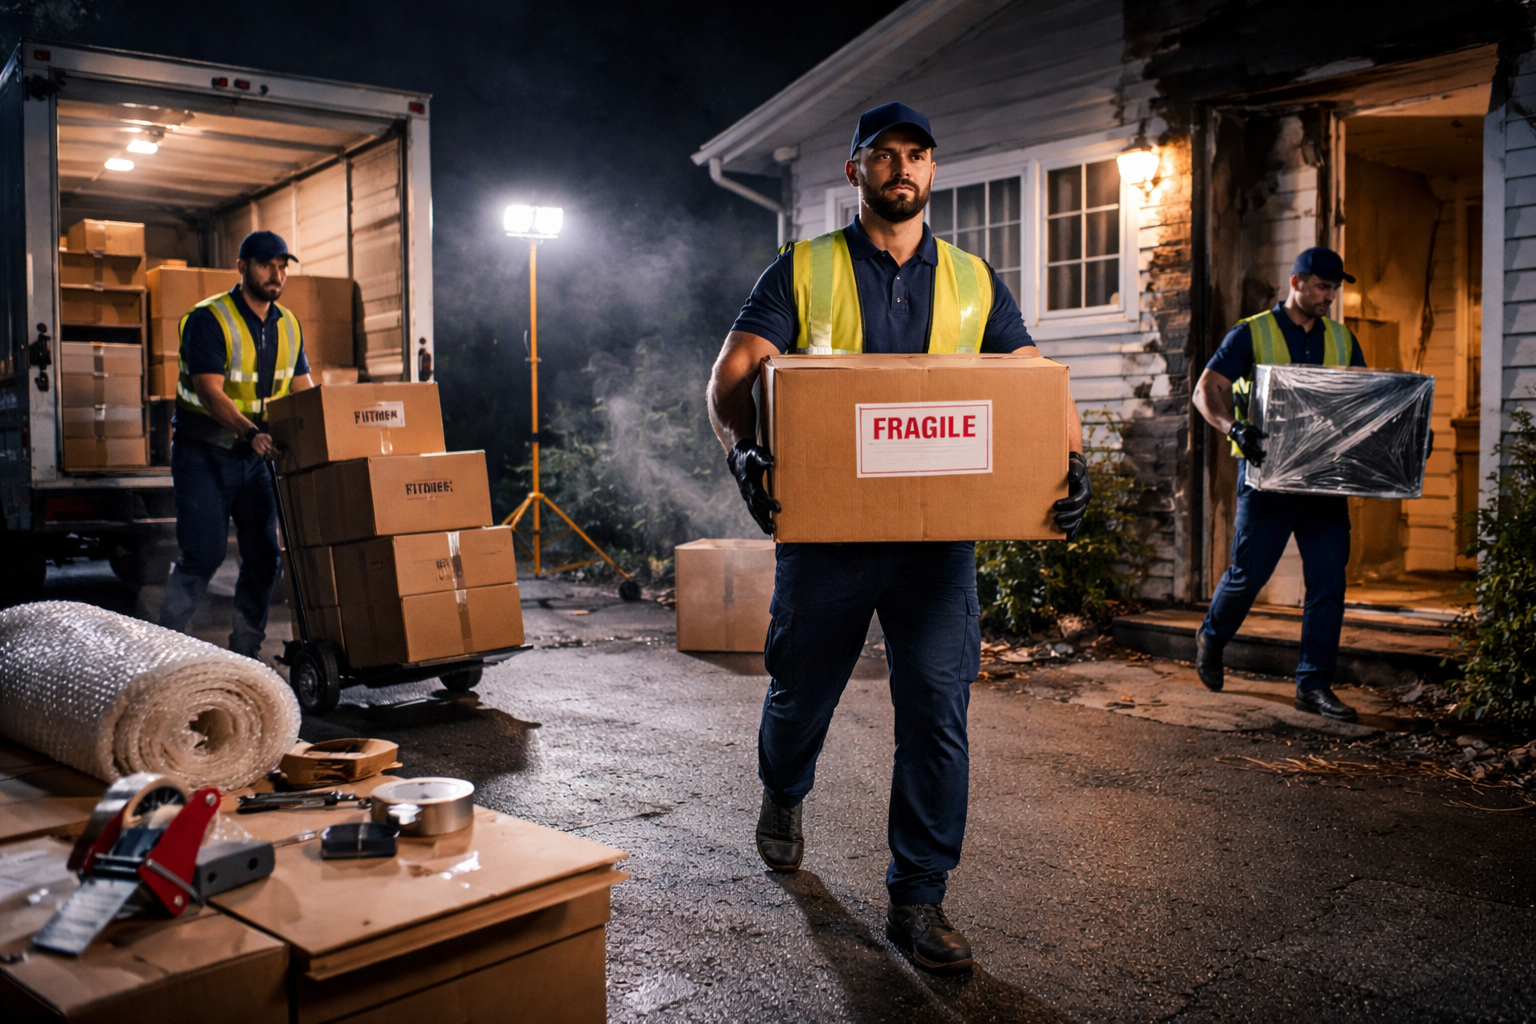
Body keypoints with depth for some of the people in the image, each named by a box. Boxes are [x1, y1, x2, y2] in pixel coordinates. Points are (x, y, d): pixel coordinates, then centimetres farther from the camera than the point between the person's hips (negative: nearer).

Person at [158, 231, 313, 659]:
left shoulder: (288, 326, 7)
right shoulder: (209, 319, -13)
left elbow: (304, 391, 11)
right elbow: (210, 391, -22)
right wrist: (251, 433, -37)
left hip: (254, 456, 6)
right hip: (203, 453, -6)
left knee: (263, 555, 3)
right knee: (204, 553, -10)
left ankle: (245, 650, 13)